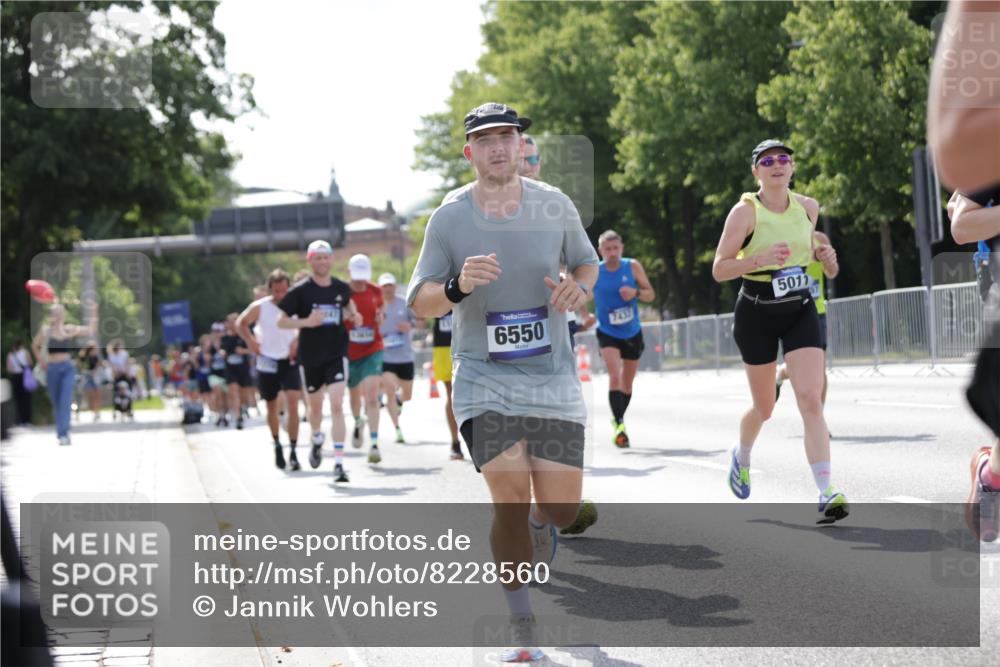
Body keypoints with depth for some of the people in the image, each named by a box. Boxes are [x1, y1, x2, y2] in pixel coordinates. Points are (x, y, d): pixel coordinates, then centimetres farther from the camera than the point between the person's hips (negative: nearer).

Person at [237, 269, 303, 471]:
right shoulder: (259, 307, -10)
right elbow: (241, 322, 7)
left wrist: (298, 341, -4)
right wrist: (251, 342, -2)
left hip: (289, 361, -1)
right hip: (267, 362, 1)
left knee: (293, 404, -16)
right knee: (272, 407, 12)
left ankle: (293, 452, -14)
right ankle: (277, 445, 33)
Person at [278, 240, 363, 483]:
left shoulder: (342, 288, 2)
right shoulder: (300, 290, -6)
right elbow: (281, 321, -5)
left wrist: (353, 316, 5)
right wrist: (306, 322, -20)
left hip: (337, 354, 0)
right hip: (310, 356, 0)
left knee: (337, 406, -15)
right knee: (315, 406, 16)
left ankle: (339, 463, -17)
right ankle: (317, 441, 49)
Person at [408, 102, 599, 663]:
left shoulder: (554, 205, 0)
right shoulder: (449, 217, -5)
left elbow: (587, 261, 15)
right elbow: (420, 302, -2)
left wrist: (578, 286, -9)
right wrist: (458, 286, -24)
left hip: (553, 377, 2)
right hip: (484, 379, -2)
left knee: (562, 510, 0)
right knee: (511, 498, -13)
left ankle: (537, 529, 40)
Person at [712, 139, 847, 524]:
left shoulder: (808, 207, 2)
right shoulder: (745, 211, -12)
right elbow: (719, 269, -14)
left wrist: (822, 255, 0)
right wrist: (760, 259, -30)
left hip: (800, 310, 3)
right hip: (757, 314, -3)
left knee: (811, 401, -14)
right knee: (764, 408, 10)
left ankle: (826, 492, -20)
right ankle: (742, 456, 45)